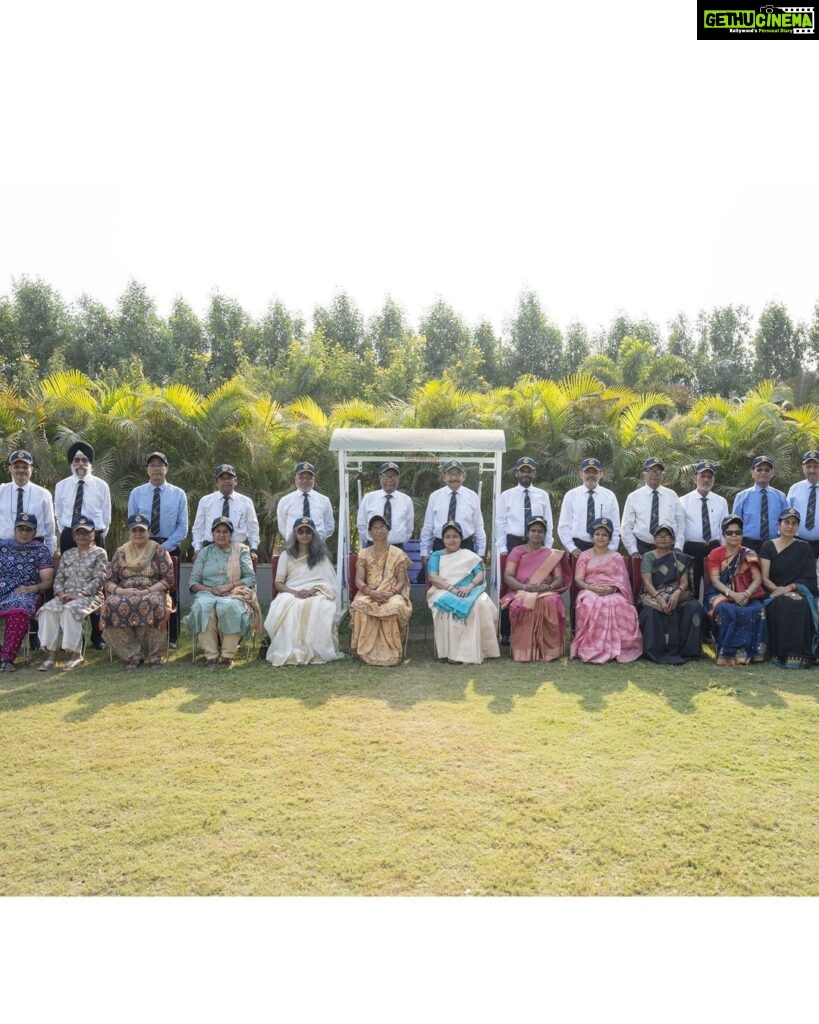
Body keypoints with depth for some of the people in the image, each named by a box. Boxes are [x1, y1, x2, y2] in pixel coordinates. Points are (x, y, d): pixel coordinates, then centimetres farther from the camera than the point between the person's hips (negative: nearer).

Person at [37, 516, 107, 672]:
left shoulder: (99, 553, 5)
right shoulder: (67, 554, 21)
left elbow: (98, 579, -6)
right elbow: (59, 578, 15)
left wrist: (79, 594, -17)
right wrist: (61, 593, -7)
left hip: (90, 596, -5)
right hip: (66, 596, 5)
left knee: (69, 609, -35)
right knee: (48, 609, -26)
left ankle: (75, 654, -28)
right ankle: (50, 653, -26)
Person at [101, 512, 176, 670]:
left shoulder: (158, 550, 7)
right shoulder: (120, 552, 15)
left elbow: (169, 579, 0)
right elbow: (108, 581, 11)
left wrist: (148, 590, -15)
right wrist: (121, 590, -11)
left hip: (153, 593, -2)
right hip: (125, 594, 3)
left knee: (151, 603, -39)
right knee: (111, 605, -32)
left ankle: (154, 655, -24)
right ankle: (133, 655, -23)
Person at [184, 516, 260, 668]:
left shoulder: (241, 550, 13)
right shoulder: (204, 552, 18)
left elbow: (251, 578, 3)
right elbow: (193, 582, 10)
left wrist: (230, 586, -12)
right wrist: (210, 589, -10)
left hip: (234, 593, -2)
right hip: (207, 593, 2)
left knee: (230, 606, -37)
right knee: (202, 606, -34)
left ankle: (228, 655, -28)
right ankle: (210, 655, -30)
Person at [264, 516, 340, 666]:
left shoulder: (321, 555, 16)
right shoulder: (286, 555, 17)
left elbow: (330, 582, 6)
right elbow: (278, 583, 8)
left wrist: (313, 590, -15)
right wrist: (294, 592, -13)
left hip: (316, 594, 0)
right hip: (291, 593, 1)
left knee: (319, 607, -38)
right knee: (287, 607, -37)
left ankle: (315, 652, -32)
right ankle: (289, 652, -34)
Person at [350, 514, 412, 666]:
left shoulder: (398, 554, 9)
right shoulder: (363, 554, 12)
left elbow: (401, 581, 2)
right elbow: (359, 581, 2)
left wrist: (390, 593, -20)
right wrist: (371, 592, -20)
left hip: (392, 594, -1)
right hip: (369, 594, 1)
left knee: (396, 606, -38)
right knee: (360, 606, -36)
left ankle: (391, 652, -23)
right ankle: (366, 651, -25)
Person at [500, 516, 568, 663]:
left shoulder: (552, 554, 17)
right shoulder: (517, 551, 11)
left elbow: (559, 579, 7)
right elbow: (507, 576, -1)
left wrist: (549, 587, -16)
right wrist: (524, 587, -19)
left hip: (546, 592, 1)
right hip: (520, 592, -1)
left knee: (550, 601, -35)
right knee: (525, 602, -37)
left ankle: (548, 649, -27)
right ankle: (524, 650, -30)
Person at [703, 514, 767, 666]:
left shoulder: (749, 554, 8)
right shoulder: (715, 554, 3)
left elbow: (757, 579, -1)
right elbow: (715, 581, -6)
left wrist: (747, 594, -22)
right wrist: (732, 594, -22)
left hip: (745, 594, 2)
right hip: (721, 593, -2)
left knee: (757, 610, -30)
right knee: (726, 610, -35)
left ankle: (748, 652, -20)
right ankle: (729, 653, -26)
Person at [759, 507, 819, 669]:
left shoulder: (804, 548, 10)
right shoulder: (768, 547, 7)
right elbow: (764, 578, 0)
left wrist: (789, 588, -13)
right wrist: (778, 590, -18)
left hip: (798, 591, 1)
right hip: (774, 593, 0)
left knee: (801, 605, -34)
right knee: (782, 604, -35)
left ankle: (799, 654, -29)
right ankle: (781, 653, -29)